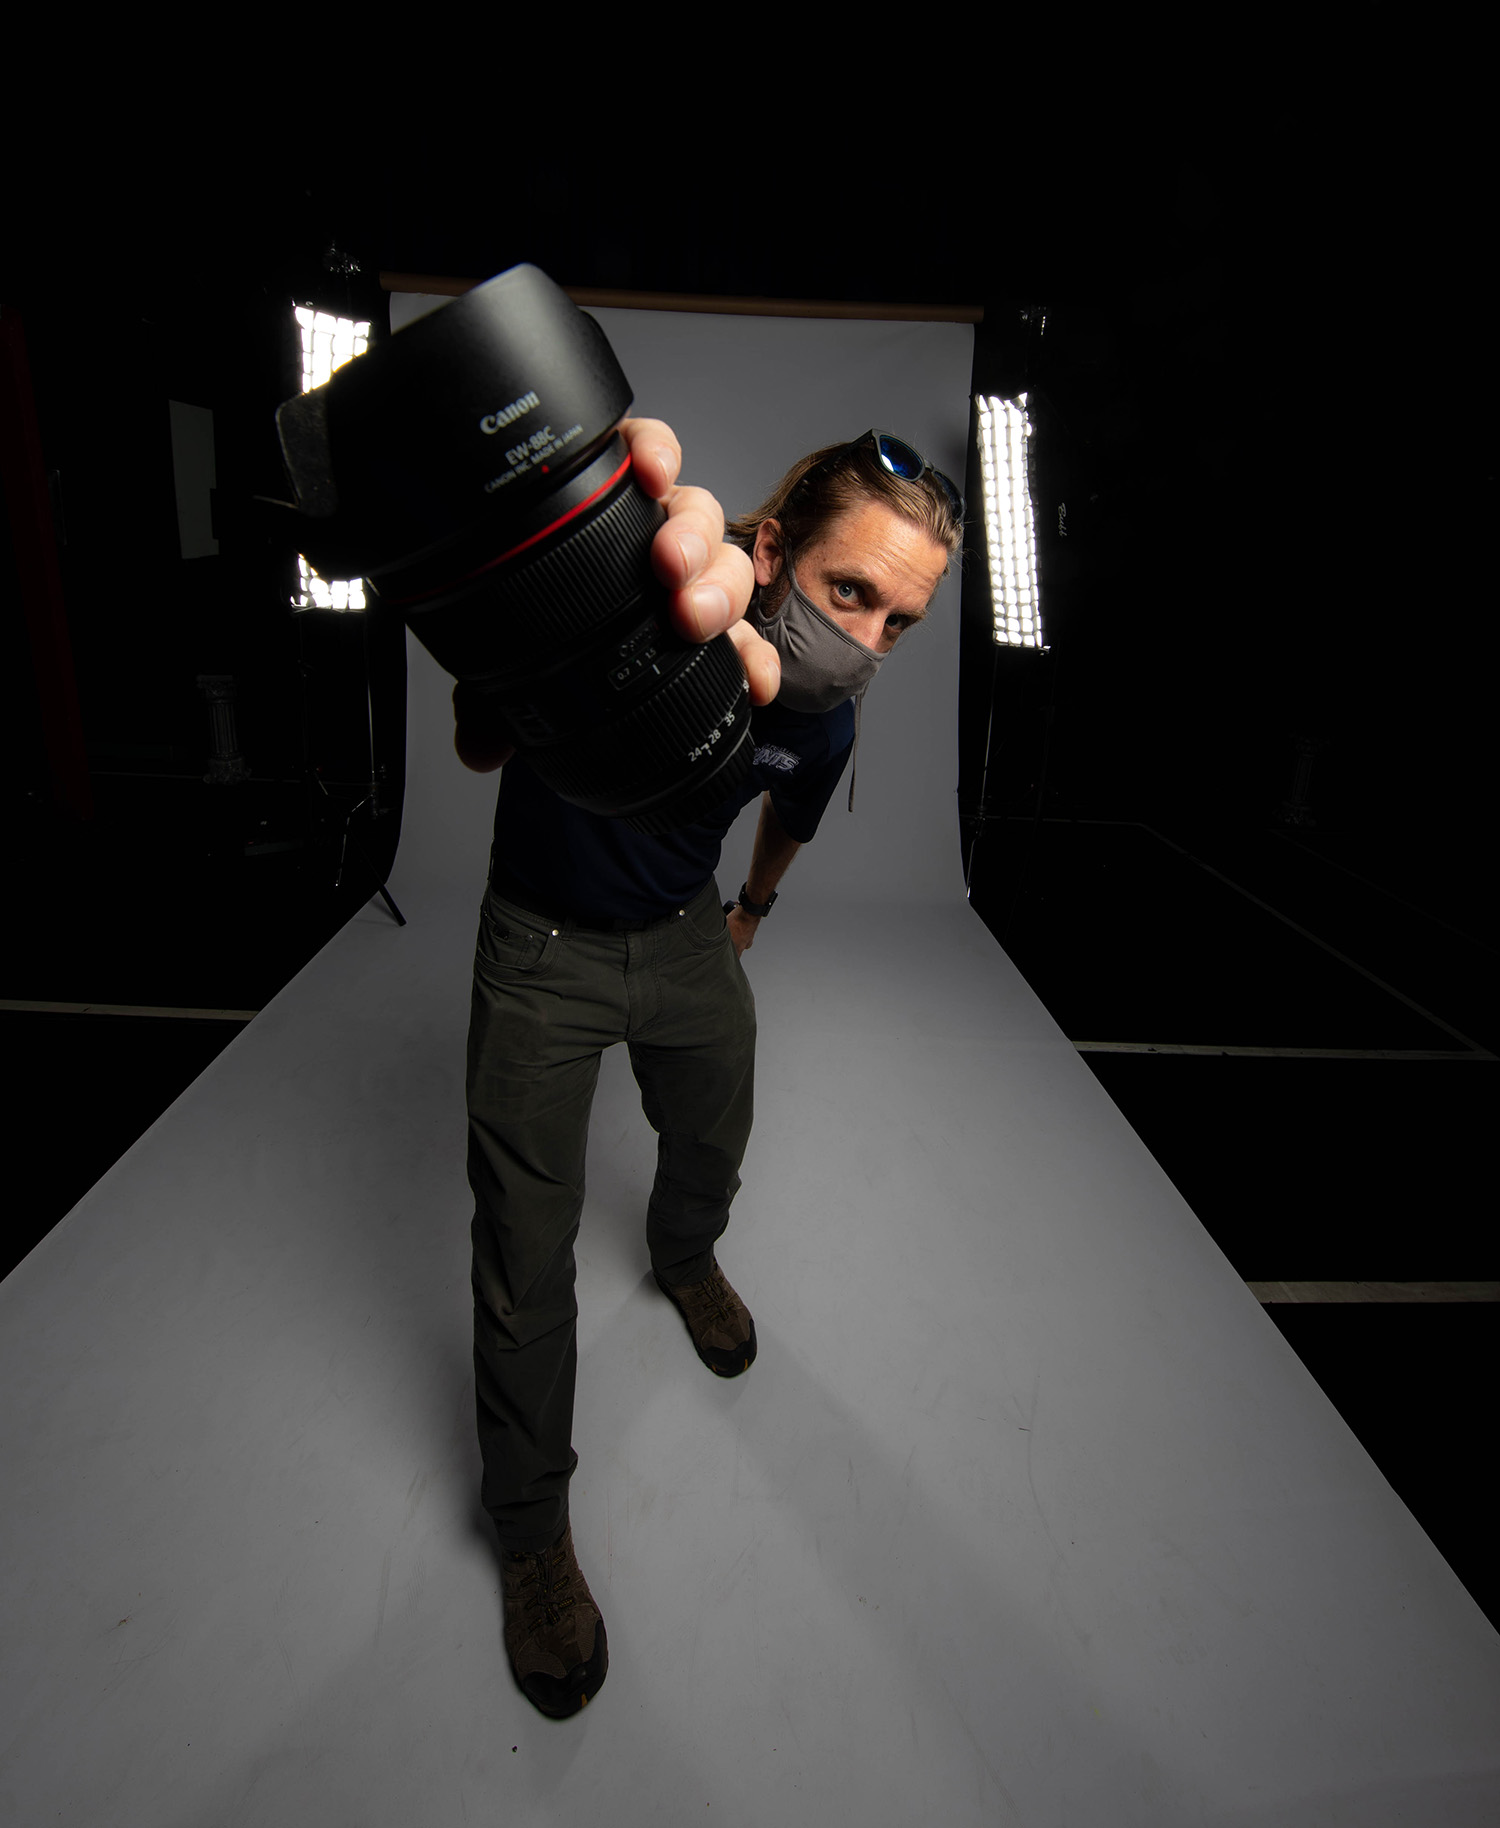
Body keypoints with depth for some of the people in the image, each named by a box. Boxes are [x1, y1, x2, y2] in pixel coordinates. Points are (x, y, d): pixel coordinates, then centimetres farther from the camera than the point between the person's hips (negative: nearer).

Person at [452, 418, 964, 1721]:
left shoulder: (825, 716, -15)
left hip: (687, 937, 4)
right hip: (544, 944, -3)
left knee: (713, 1141, 22)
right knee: (528, 1243, 0)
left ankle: (685, 1258, 61)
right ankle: (532, 1525, 23)